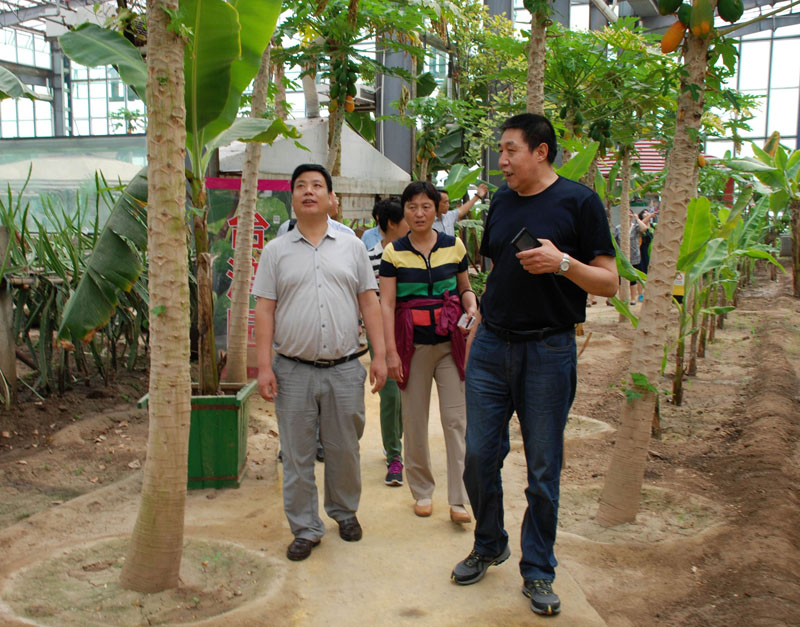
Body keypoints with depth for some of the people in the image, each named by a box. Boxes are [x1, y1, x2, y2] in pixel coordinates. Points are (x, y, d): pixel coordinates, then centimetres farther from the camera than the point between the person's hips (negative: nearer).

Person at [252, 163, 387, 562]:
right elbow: (264, 310, 3)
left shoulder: (352, 247, 8)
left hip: (344, 369, 1)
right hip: (293, 371, 0)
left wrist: (380, 355, 0)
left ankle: (344, 511, 34)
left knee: (344, 450, 12)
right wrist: (264, 366, -5)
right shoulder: (276, 251, 5)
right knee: (297, 455, 6)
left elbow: (369, 304, 8)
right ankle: (305, 528, 20)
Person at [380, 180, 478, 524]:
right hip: (412, 345, -1)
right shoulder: (393, 252, 0)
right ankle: (422, 492, 23)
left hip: (450, 341, 1)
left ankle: (458, 500, 4)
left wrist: (472, 306, -7)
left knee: (456, 418, -2)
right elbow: (386, 304, -2)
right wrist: (391, 352, -8)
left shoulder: (454, 246, 5)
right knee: (414, 421, 6)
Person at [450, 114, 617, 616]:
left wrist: (563, 263, -23)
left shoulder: (579, 201, -5)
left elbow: (609, 283, -6)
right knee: (479, 457, 7)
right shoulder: (502, 201, 10)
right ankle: (489, 546, 30)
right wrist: (477, 335, 15)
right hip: (491, 348, 5)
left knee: (544, 470, 5)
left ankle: (538, 571, 22)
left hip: (547, 352, -4)